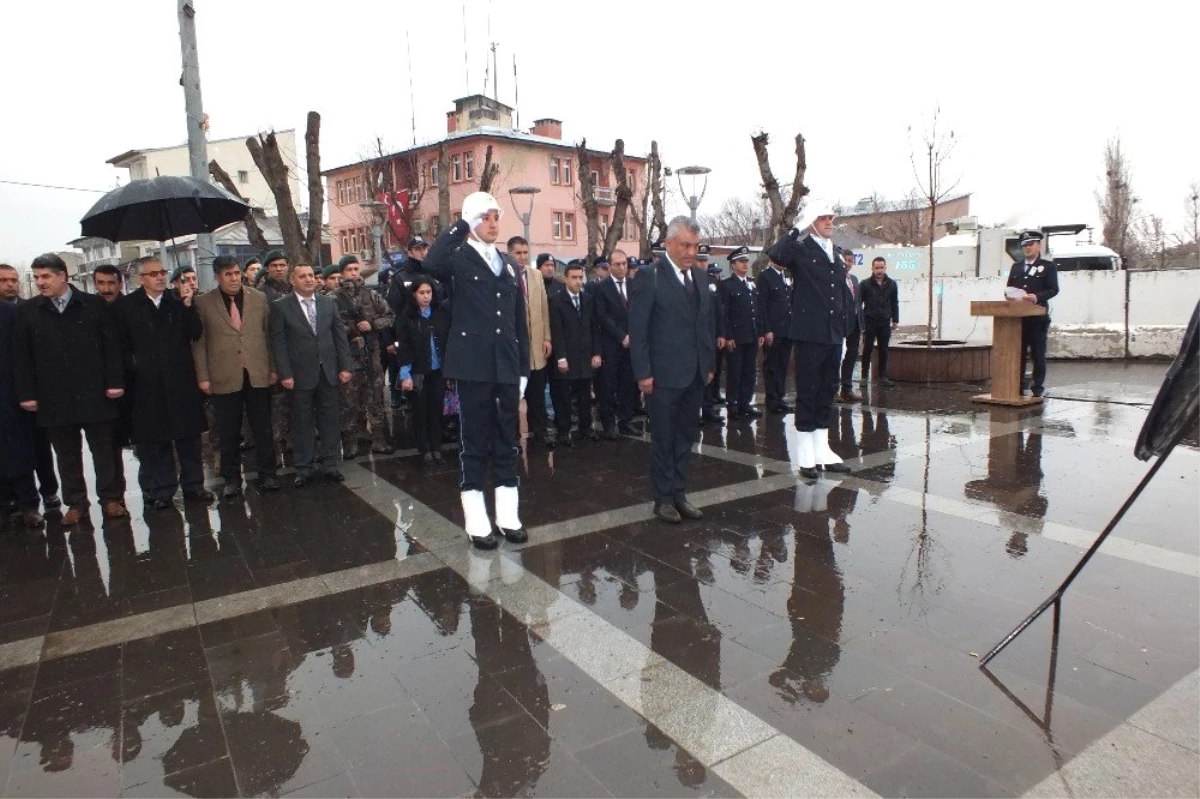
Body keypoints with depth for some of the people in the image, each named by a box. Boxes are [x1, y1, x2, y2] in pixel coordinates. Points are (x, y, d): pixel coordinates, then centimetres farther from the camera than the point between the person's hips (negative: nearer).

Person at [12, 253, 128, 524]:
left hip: (95, 393, -2)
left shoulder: (95, 305, 1)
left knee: (104, 449, 5)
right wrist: (26, 393, 0)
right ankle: (75, 503, 18)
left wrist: (115, 381, -7)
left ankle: (111, 498, 15)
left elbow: (112, 346, -1)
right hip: (54, 397, 2)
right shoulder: (27, 311, 6)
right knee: (67, 455, 9)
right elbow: (21, 356, 5)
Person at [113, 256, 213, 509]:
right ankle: (161, 490, 15)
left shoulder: (178, 302, 5)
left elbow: (195, 333, -4)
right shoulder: (126, 305, 2)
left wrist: (187, 305, -13)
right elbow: (122, 344, 2)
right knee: (154, 440, 5)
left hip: (181, 381, 1)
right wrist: (134, 367, -6)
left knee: (188, 435, 7)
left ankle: (193, 485, 17)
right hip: (147, 385, -1)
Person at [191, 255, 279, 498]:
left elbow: (268, 335, 9)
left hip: (258, 375, 1)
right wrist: (203, 376, -2)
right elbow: (199, 342, 2)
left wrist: (273, 368, 7)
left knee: (263, 429, 7)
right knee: (228, 433, 7)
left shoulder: (259, 298, 6)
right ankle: (232, 479, 20)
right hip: (224, 377, -1)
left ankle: (267, 475, 18)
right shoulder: (203, 303, 1)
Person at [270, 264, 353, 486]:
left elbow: (340, 335, 7)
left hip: (328, 373, 3)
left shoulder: (328, 303, 8)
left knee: (329, 420, 7)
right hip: (300, 375, -3)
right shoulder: (281, 307, -2)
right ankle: (304, 468, 15)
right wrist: (285, 374, -10)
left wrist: (345, 367, 1)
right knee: (302, 423, 5)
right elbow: (278, 343, -5)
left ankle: (329, 464, 17)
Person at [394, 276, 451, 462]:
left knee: (436, 409, 5)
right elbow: (402, 347, -4)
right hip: (418, 372, -1)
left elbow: (450, 340, 4)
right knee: (421, 410, 7)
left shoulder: (442, 312, 0)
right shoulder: (406, 317, -4)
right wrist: (405, 374, -8)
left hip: (439, 370, 1)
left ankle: (436, 447, 16)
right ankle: (425, 449, 16)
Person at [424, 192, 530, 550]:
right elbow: (431, 264, -26)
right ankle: (477, 523, 12)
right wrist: (460, 225, -16)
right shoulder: (459, 259, -1)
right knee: (474, 442, 3)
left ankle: (508, 517, 21)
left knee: (507, 441, 10)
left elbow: (519, 320, 14)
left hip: (507, 366, 5)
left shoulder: (509, 265, 14)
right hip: (473, 365, -5)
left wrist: (524, 367, 10)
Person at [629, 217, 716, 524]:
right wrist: (643, 372, -14)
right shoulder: (651, 277, -9)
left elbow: (709, 322, 15)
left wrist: (709, 363, 12)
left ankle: (679, 493, 25)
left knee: (685, 438, 13)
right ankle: (663, 498, 19)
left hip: (695, 374, 6)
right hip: (664, 375, -6)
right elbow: (637, 329, -11)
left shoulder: (699, 276, 11)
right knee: (663, 440, 5)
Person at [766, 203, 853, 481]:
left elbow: (842, 295, 19)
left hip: (833, 335, 7)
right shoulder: (801, 250, -5)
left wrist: (844, 329, 14)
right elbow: (775, 253, -27)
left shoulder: (835, 256, 16)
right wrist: (798, 228, -18)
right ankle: (806, 456, 8)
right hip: (809, 335, -7)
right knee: (807, 393, 0)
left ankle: (822, 451, 23)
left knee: (827, 394, 12)